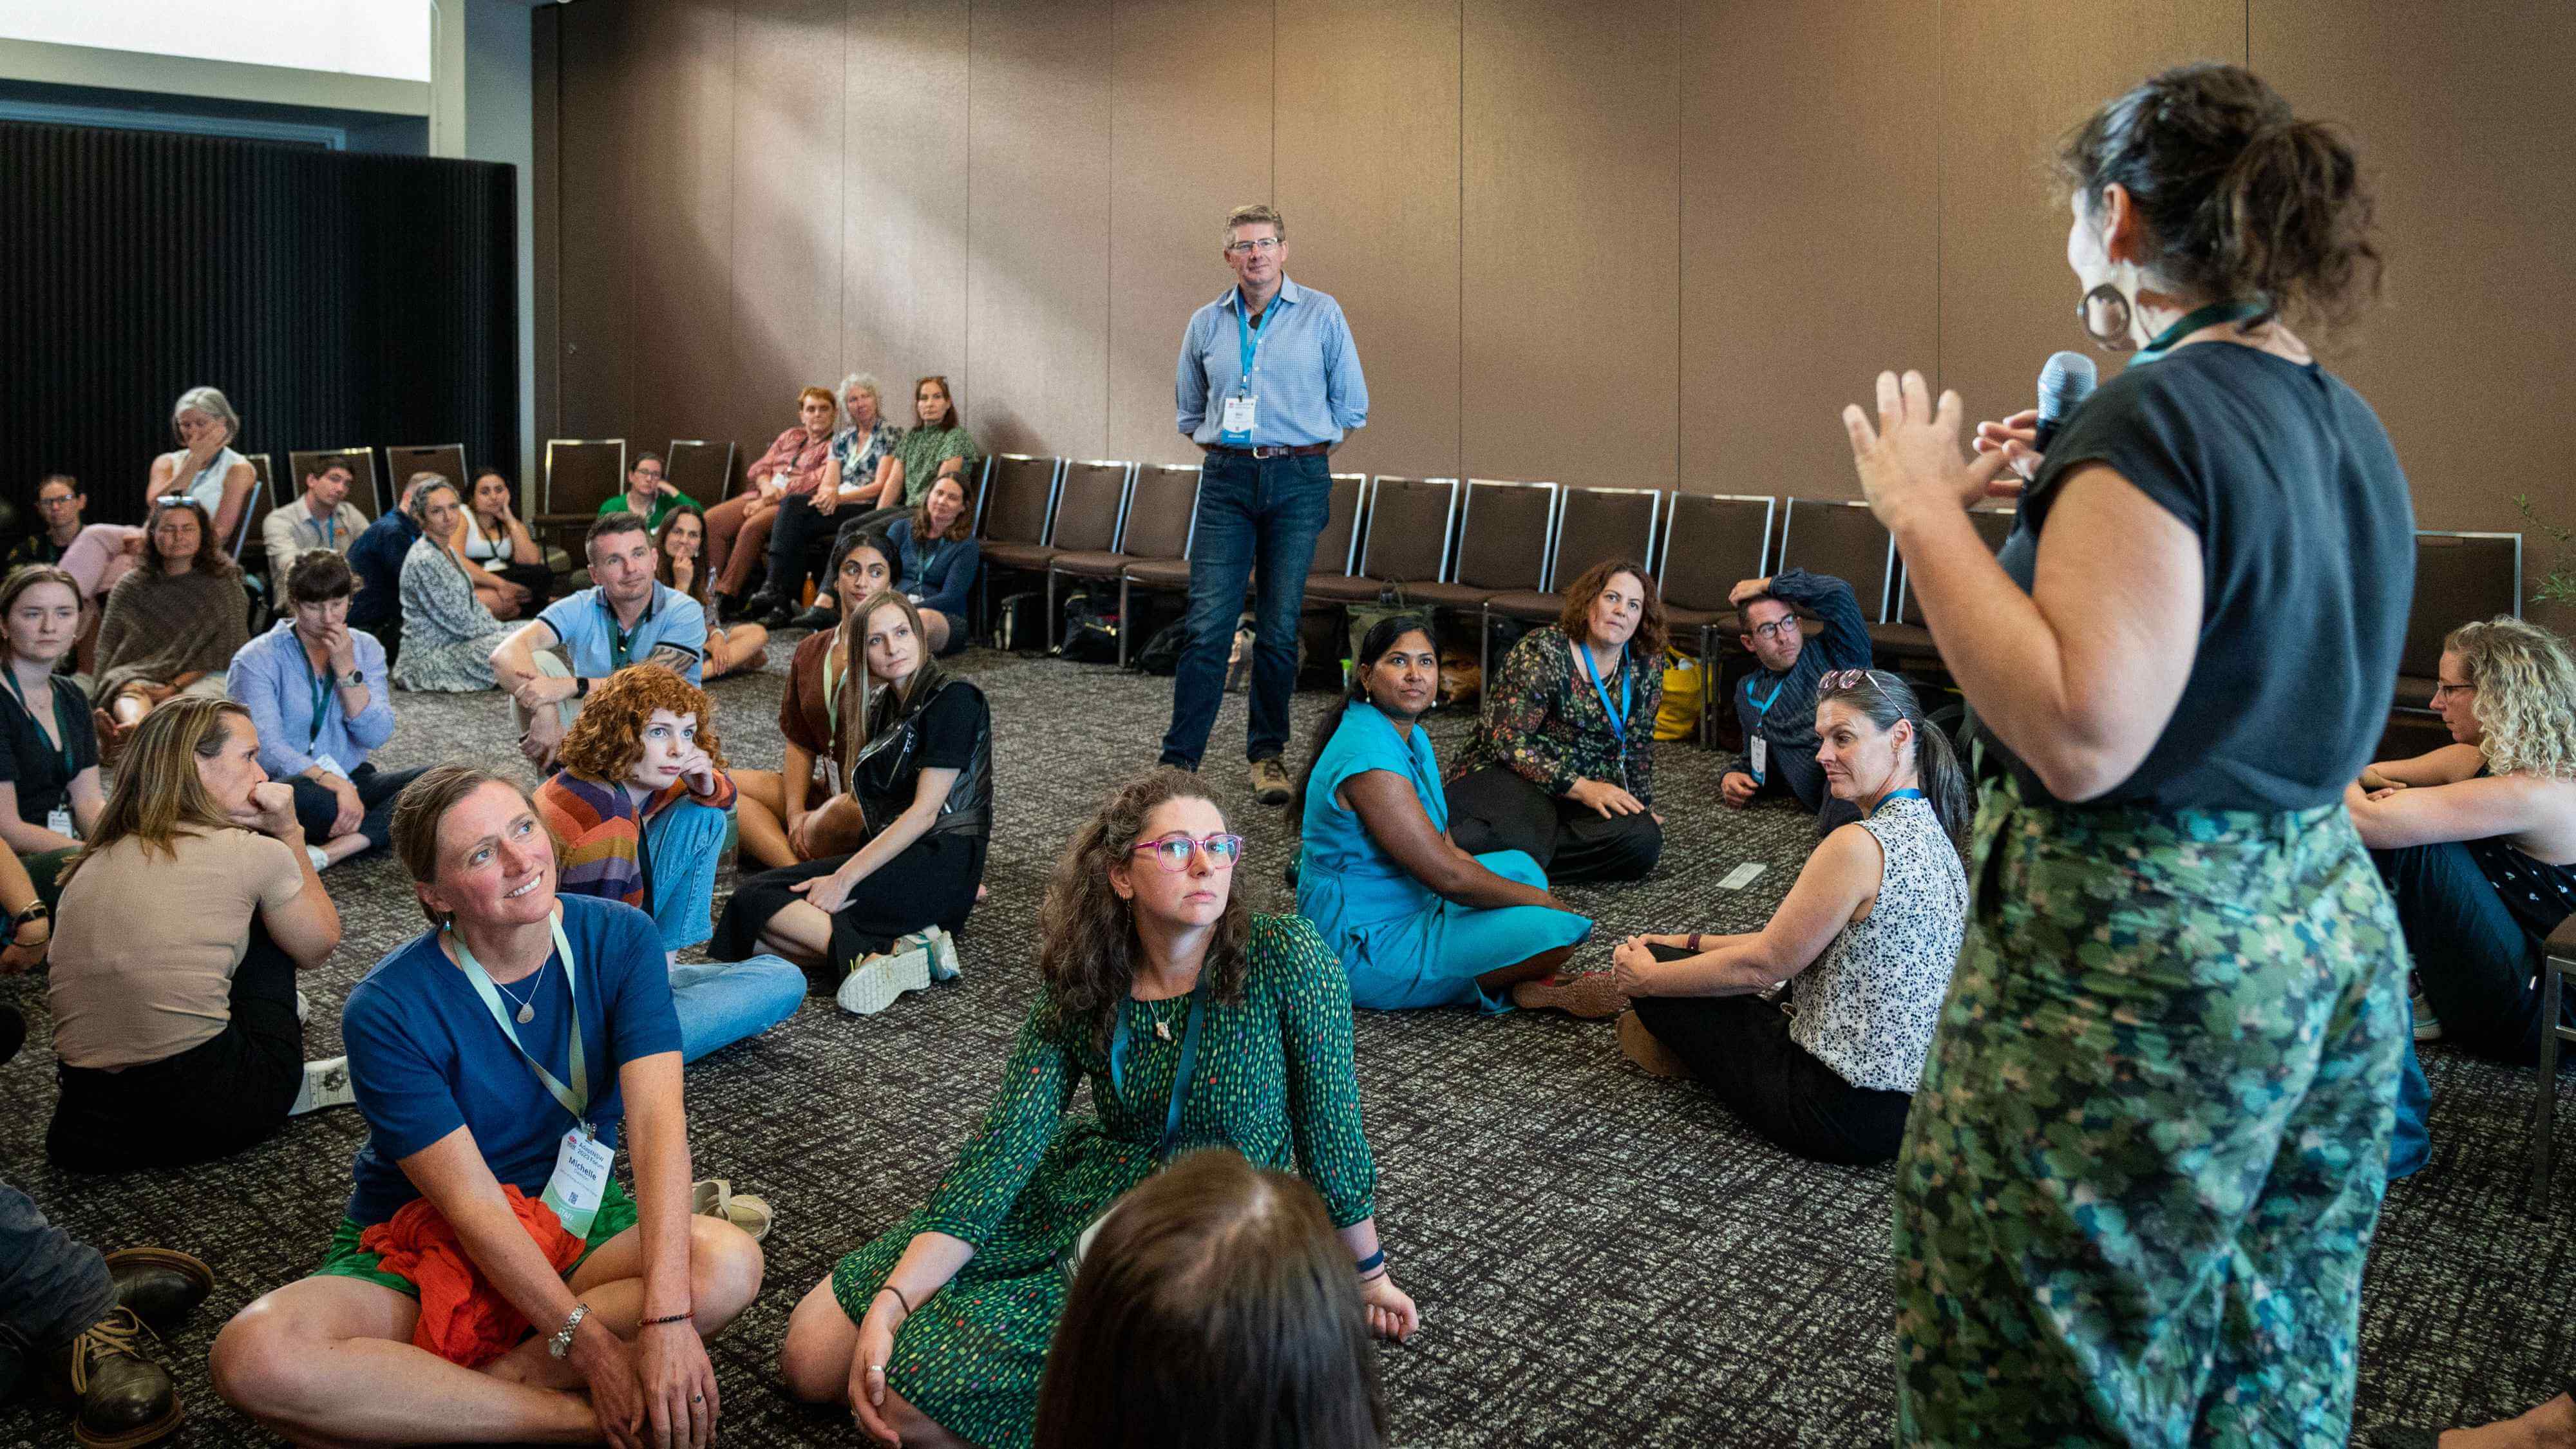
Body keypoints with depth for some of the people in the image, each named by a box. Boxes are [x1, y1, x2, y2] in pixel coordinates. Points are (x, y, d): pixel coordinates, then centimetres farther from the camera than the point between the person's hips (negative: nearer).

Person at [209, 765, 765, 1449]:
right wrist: (591, 1346, -27)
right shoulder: (387, 1010, -19)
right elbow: (471, 1203, -21)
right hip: (411, 1255, -1)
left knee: (730, 1263, -29)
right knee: (254, 1356, -32)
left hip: (576, 1221, 2)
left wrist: (665, 1317, -33)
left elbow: (658, 1119, -21)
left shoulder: (618, 938, -11)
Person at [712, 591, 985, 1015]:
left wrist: (845, 877, -18)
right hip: (892, 858, 8)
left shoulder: (955, 699, -8)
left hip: (941, 865, -8)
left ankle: (872, 957, -30)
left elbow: (925, 811, -15)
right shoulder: (882, 704, 18)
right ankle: (901, 945, -22)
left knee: (758, 900, -18)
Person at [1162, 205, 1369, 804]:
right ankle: (1179, 758, -3)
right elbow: (1189, 410, 23)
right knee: (1208, 624, -7)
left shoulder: (1321, 315, 3)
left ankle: (1267, 753, 16)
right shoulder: (1207, 323, 9)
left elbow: (1351, 405, 9)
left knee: (1280, 628, 2)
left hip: (1297, 480, -1)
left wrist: (1303, 448, 10)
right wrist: (1227, 449, 13)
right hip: (1227, 481, 1)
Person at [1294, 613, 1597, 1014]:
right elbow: (1448, 877, -24)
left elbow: (1445, 849, 12)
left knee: (1521, 865, 22)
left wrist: (1529, 888, 1)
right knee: (1556, 931, -21)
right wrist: (1544, 902, -11)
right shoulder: (1371, 758, -25)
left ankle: (1530, 981, 1)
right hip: (1364, 952, -11)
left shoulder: (1412, 737, 8)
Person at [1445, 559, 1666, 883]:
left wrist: (1641, 806, 13)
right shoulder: (1543, 652, -13)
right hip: (1506, 776, -6)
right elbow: (1505, 739, -20)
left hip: (1587, 790, 6)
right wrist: (1583, 788, -24)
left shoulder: (1647, 665, 4)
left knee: (1644, 840, -26)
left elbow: (1638, 747, 17)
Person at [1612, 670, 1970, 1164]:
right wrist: (1691, 944, 16)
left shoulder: (1858, 846, -24)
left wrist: (1651, 976, 0)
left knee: (1645, 967, 4)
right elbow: (1797, 944, 12)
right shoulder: (1930, 830, 6)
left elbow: (1762, 964, -15)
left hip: (1848, 1113, -9)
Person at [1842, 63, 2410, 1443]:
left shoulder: (2155, 417, -20)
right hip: (2330, 936, 10)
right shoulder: (2346, 425, 8)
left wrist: (1927, 513, -21)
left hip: (2144, 965, -10)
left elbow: (2080, 739, -28)